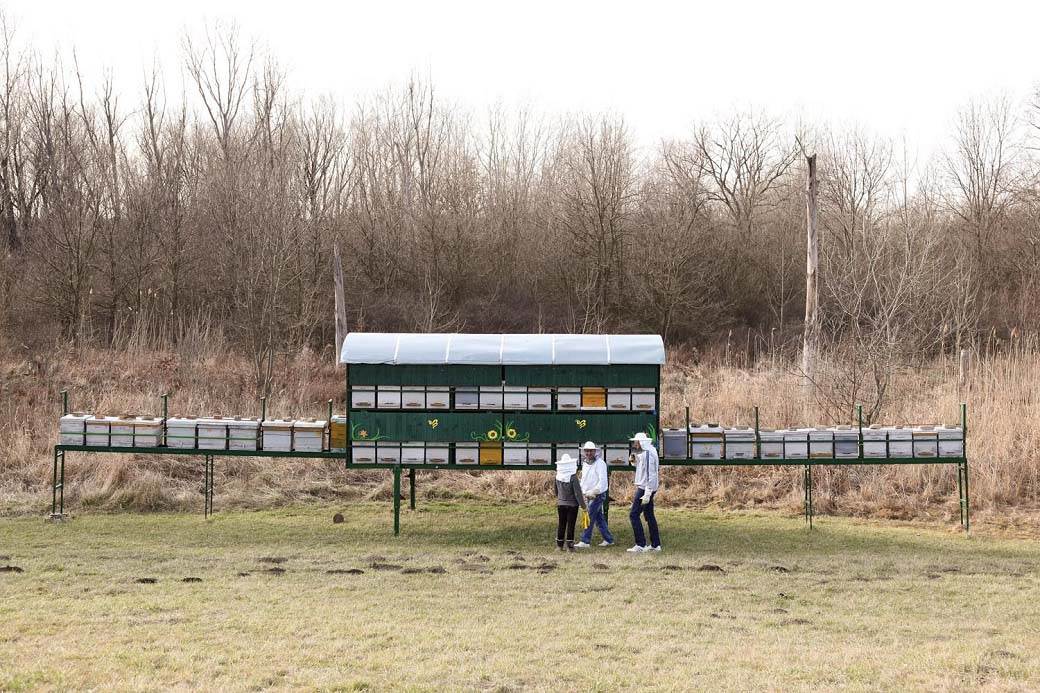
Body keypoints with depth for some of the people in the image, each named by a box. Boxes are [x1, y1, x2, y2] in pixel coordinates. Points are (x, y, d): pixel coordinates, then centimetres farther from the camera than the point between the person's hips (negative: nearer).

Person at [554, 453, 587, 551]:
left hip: (561, 504, 5)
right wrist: (584, 506, -9)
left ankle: (559, 545, 18)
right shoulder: (573, 477, -18)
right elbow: (578, 493, -17)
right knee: (570, 525, 1)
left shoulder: (558, 477, -2)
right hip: (572, 504, -5)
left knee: (561, 524, 13)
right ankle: (569, 545, 2)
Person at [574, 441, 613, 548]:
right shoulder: (584, 463, 13)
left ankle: (584, 541, -10)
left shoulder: (600, 463, -13)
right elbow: (583, 479, 21)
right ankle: (608, 539, 19)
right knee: (599, 519, 12)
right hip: (588, 495, 8)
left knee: (589, 518, -10)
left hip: (597, 495, -8)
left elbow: (603, 480, -20)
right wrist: (581, 492, 9)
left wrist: (594, 491, -26)